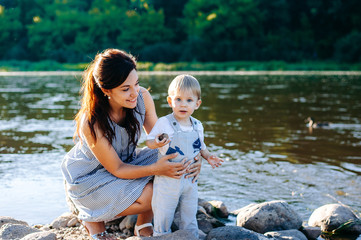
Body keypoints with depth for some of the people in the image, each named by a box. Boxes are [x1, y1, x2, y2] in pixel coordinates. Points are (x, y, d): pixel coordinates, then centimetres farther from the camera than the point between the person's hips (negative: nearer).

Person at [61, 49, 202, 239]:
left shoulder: (142, 97, -18)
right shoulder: (91, 124, -33)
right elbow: (117, 169, -24)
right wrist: (155, 169, -38)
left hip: (127, 160, 6)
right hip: (89, 176, -6)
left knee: (172, 171, -16)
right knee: (149, 195, -26)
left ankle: (143, 224, 4)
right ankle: (91, 216, -1)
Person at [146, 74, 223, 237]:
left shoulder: (197, 126, 3)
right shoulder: (164, 123, -12)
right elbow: (149, 142, -8)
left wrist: (208, 156, 0)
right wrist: (157, 143, -29)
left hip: (190, 179, 4)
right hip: (167, 179, -4)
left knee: (190, 216, 17)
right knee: (163, 217, 3)